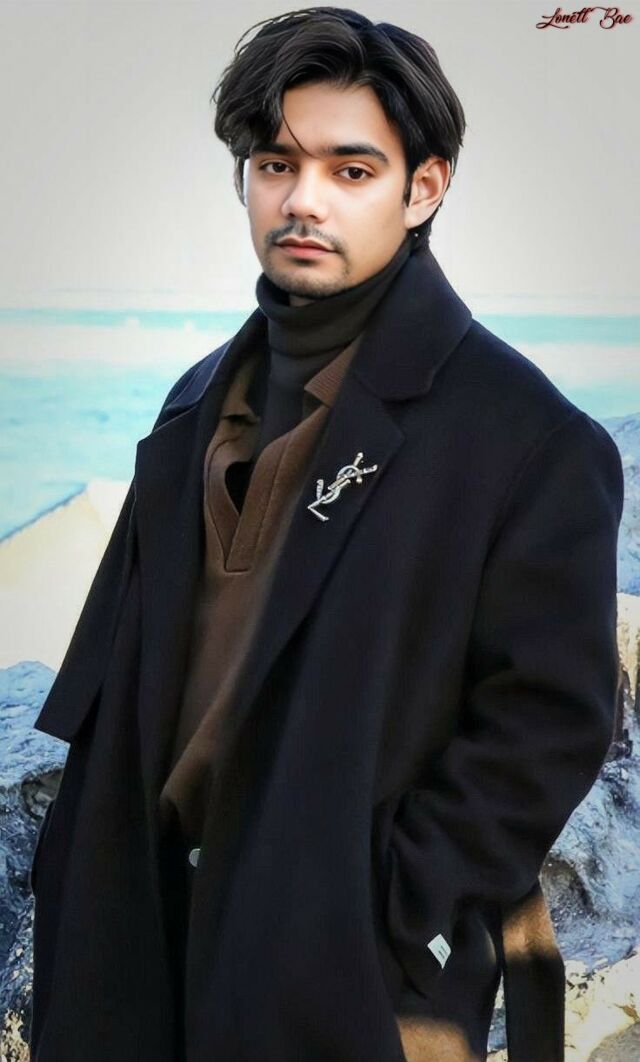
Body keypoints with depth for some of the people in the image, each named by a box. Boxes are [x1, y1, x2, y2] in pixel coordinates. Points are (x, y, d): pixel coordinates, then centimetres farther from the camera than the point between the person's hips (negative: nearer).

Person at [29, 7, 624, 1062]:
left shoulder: (529, 439, -13)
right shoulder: (205, 403, 7)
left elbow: (548, 721, -14)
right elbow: (122, 677, 10)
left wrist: (375, 925, -16)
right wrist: (95, 882, 3)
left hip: (357, 977, -5)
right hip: (161, 935, 6)